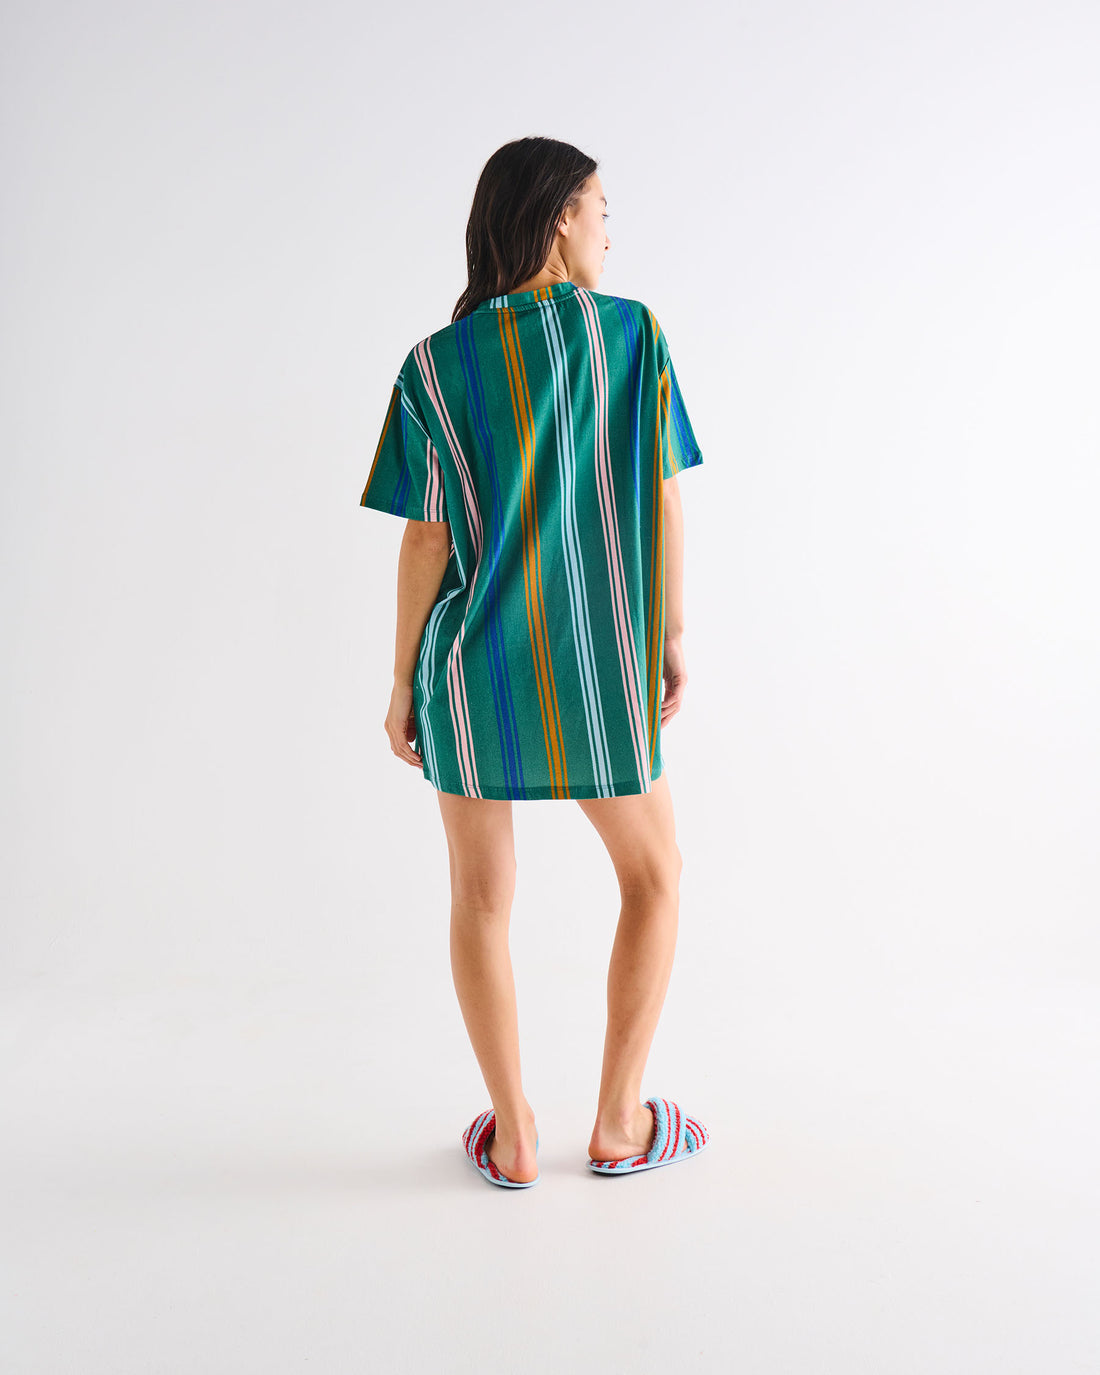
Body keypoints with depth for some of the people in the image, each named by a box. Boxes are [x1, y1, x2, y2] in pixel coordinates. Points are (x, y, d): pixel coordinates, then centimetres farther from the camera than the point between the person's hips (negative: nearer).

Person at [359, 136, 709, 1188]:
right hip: (598, 664, 0)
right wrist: (672, 639, 9)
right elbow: (663, 503, -2)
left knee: (482, 895, 14)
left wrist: (402, 681, 4)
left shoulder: (436, 364, -3)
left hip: (472, 664, 1)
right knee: (653, 876, 19)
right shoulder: (635, 333, -3)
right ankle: (618, 1121, 24)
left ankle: (513, 1136, 22)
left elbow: (427, 540, -5)